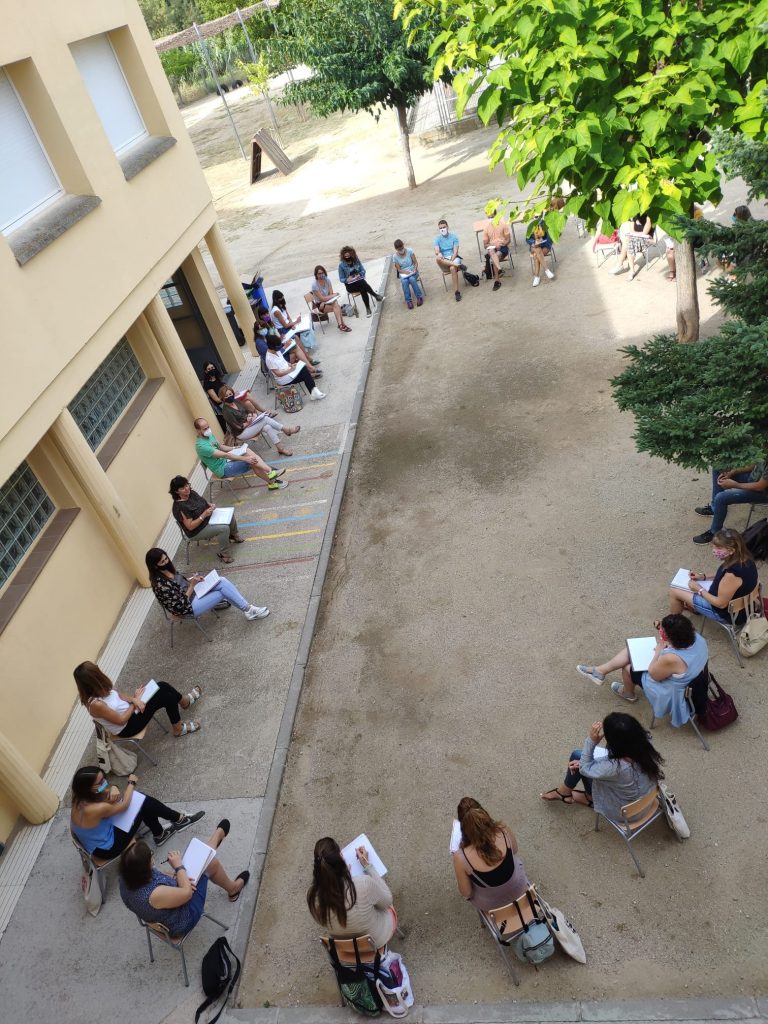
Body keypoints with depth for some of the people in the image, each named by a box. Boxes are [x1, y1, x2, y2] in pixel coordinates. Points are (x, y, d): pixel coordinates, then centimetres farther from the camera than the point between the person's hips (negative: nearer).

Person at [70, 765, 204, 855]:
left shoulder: (81, 797, -13)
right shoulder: (95, 809, -38)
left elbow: (107, 792, -2)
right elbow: (124, 805, -21)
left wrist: (113, 789, -27)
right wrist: (132, 783, -5)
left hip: (96, 841, 8)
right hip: (107, 848, -8)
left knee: (143, 799, 7)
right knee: (144, 803, -6)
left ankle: (159, 834, 27)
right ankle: (179, 819, 16)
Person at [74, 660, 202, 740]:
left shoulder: (99, 689, -12)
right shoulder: (96, 704, -35)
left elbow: (118, 695, 5)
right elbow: (121, 720, -25)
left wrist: (133, 700, -14)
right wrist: (136, 699, -14)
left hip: (129, 710, 8)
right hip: (126, 727, -8)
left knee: (163, 687, 2)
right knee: (167, 696, -11)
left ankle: (186, 702, 33)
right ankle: (179, 729, 13)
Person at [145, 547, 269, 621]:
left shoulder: (167, 569, -3)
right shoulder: (160, 584, -28)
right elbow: (181, 605, -24)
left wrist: (191, 579, -2)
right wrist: (192, 585, -22)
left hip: (191, 593, 8)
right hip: (188, 607, -8)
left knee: (222, 581, -9)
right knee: (223, 592, -14)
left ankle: (248, 608, -6)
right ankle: (249, 610, 1)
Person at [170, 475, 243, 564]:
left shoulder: (191, 493, -8)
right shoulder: (179, 507, -31)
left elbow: (203, 501, 12)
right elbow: (190, 526, -29)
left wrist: (210, 505, -10)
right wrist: (203, 515, -33)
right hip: (197, 531, -9)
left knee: (230, 513, 6)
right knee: (224, 528, -27)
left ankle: (234, 535, 28)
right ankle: (223, 554, -10)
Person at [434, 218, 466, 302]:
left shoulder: (454, 236, 5)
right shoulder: (437, 239, 7)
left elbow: (455, 251, -5)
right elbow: (436, 251, -8)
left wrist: (451, 260, -21)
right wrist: (438, 253, -33)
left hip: (454, 258, -1)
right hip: (444, 261, 2)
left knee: (452, 268, -37)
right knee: (437, 259, -35)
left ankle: (456, 292, -34)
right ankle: (457, 265, -32)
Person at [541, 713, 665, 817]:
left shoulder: (617, 768, -42)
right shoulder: (645, 743, -25)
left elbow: (585, 768, -21)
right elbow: (616, 759, -5)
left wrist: (591, 740, -29)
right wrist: (583, 762, -3)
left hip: (623, 812, -5)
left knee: (577, 756, 3)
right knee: (578, 756, 12)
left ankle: (564, 792, 32)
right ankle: (590, 798, 37)